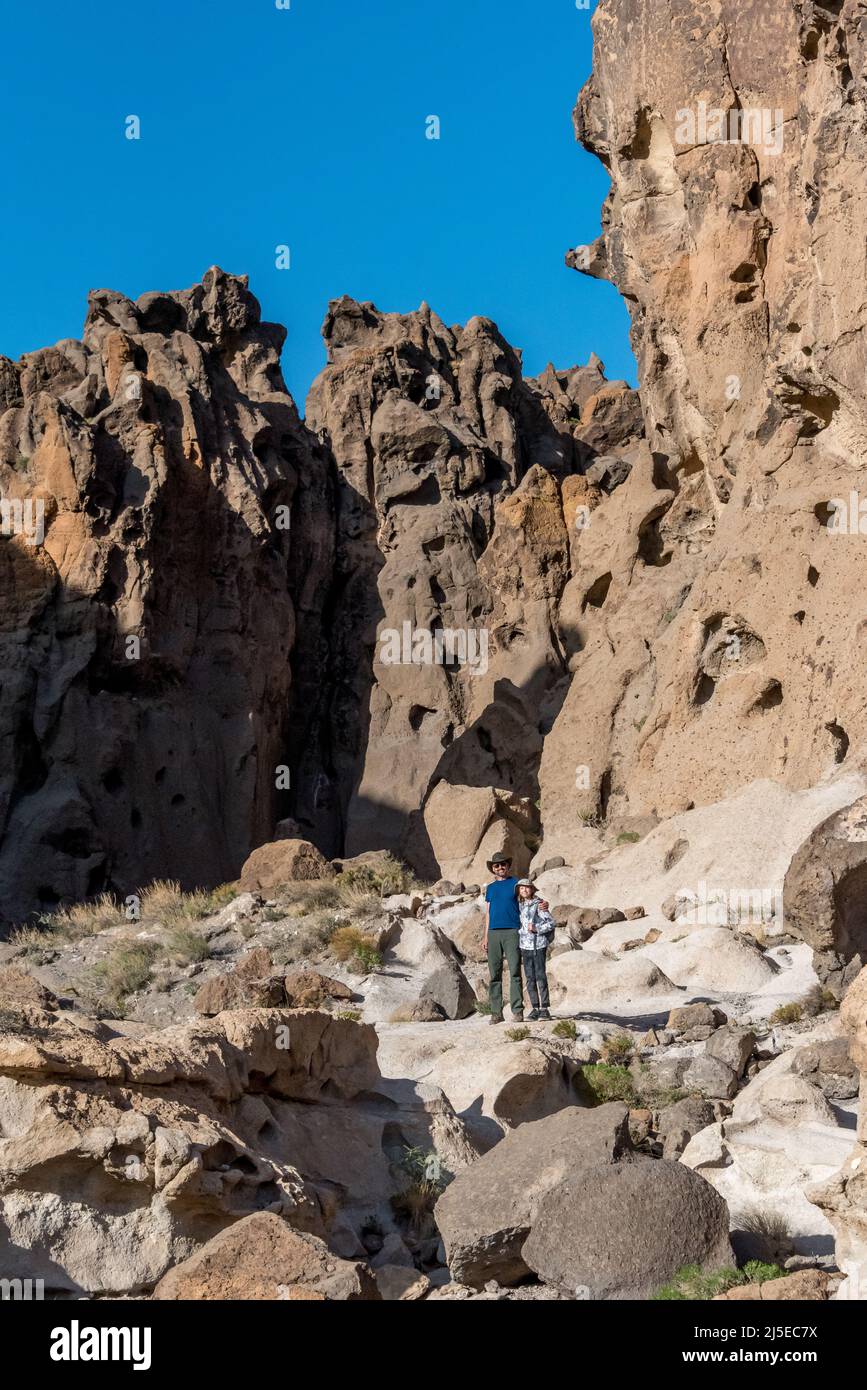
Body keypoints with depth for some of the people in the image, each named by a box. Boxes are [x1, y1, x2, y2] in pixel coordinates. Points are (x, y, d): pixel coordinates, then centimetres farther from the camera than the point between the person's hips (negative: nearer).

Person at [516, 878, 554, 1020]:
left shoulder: (538, 904, -5)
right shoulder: (519, 905, 11)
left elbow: (551, 922, -7)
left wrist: (537, 928, -17)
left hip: (539, 944, -5)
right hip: (525, 945, 5)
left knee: (540, 975, -5)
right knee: (529, 977, 6)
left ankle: (544, 1007, -1)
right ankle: (535, 1007, 11)